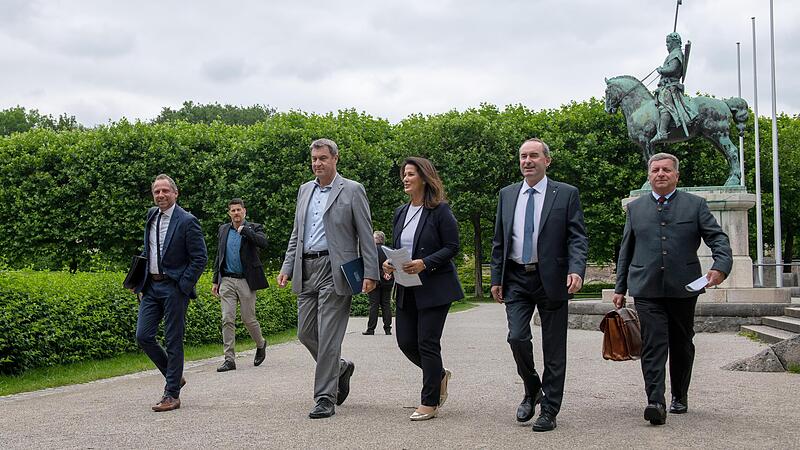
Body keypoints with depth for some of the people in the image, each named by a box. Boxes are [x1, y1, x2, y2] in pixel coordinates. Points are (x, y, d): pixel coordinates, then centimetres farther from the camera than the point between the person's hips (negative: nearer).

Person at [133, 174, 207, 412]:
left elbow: (200, 258, -10)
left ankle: (172, 395, 7)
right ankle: (175, 376, 21)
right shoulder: (151, 216, 11)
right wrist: (141, 283, 15)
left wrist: (183, 287, -14)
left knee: (173, 341, -2)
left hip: (174, 287, -7)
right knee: (143, 336, 2)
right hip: (151, 286, 7)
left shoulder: (187, 221, -10)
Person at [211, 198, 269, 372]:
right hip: (227, 281, 3)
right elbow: (219, 256, 17)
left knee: (249, 319, 2)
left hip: (246, 281, -3)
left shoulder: (253, 228, 0)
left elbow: (263, 243, -21)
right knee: (227, 320, -4)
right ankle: (229, 359, -1)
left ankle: (261, 344, 31)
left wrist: (244, 230, -19)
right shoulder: (223, 230, 12)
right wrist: (215, 281, 13)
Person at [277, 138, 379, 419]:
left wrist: (370, 273, -11)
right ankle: (340, 367, 33)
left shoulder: (352, 191, -2)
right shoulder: (305, 190, 16)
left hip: (334, 270, -6)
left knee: (328, 336, -7)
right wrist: (287, 267, 10)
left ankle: (325, 399, -1)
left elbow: (366, 235, -4)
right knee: (305, 333, 9)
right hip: (306, 269, 6)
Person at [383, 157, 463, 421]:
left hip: (434, 287, -7)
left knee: (427, 342, -5)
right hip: (407, 289, 7)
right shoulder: (401, 213, 13)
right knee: (406, 341, 6)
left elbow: (452, 247, -11)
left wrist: (425, 264, -22)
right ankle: (439, 375, 32)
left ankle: (429, 403, 6)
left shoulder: (440, 210, -8)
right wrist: (388, 263, -2)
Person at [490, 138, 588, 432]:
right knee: (517, 337, -8)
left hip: (551, 280, -2)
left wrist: (576, 270, -21)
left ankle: (549, 410, 14)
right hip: (516, 278, 3)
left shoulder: (566, 194, -1)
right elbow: (498, 240, 13)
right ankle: (532, 391, 19)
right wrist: (496, 278, 7)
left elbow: (578, 238, -5)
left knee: (553, 349, 3)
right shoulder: (507, 195, 10)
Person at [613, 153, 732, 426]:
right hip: (647, 290, 0)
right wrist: (620, 287, 13)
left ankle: (680, 396, 28)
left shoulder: (695, 205, 6)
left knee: (682, 345, 11)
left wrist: (721, 266, -18)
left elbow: (718, 238, 1)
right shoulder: (635, 208, 12)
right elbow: (626, 250, 16)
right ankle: (656, 402, -19)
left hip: (683, 289, 0)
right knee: (653, 344, -12)